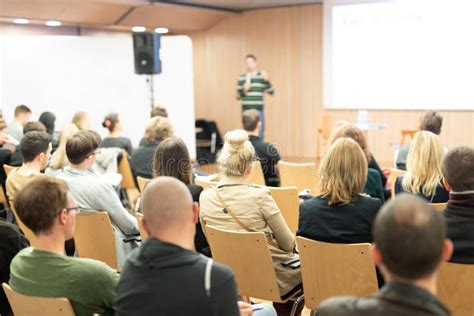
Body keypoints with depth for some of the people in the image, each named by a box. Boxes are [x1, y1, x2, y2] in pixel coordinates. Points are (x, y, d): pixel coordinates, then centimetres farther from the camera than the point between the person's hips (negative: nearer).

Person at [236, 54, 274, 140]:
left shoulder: (261, 76, 3)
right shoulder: (241, 78, 8)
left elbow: (271, 92, -2)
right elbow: (238, 96, 10)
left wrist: (266, 80, -15)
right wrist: (244, 90, -9)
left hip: (258, 110, -1)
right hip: (246, 110, 2)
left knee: (259, 136, -2)